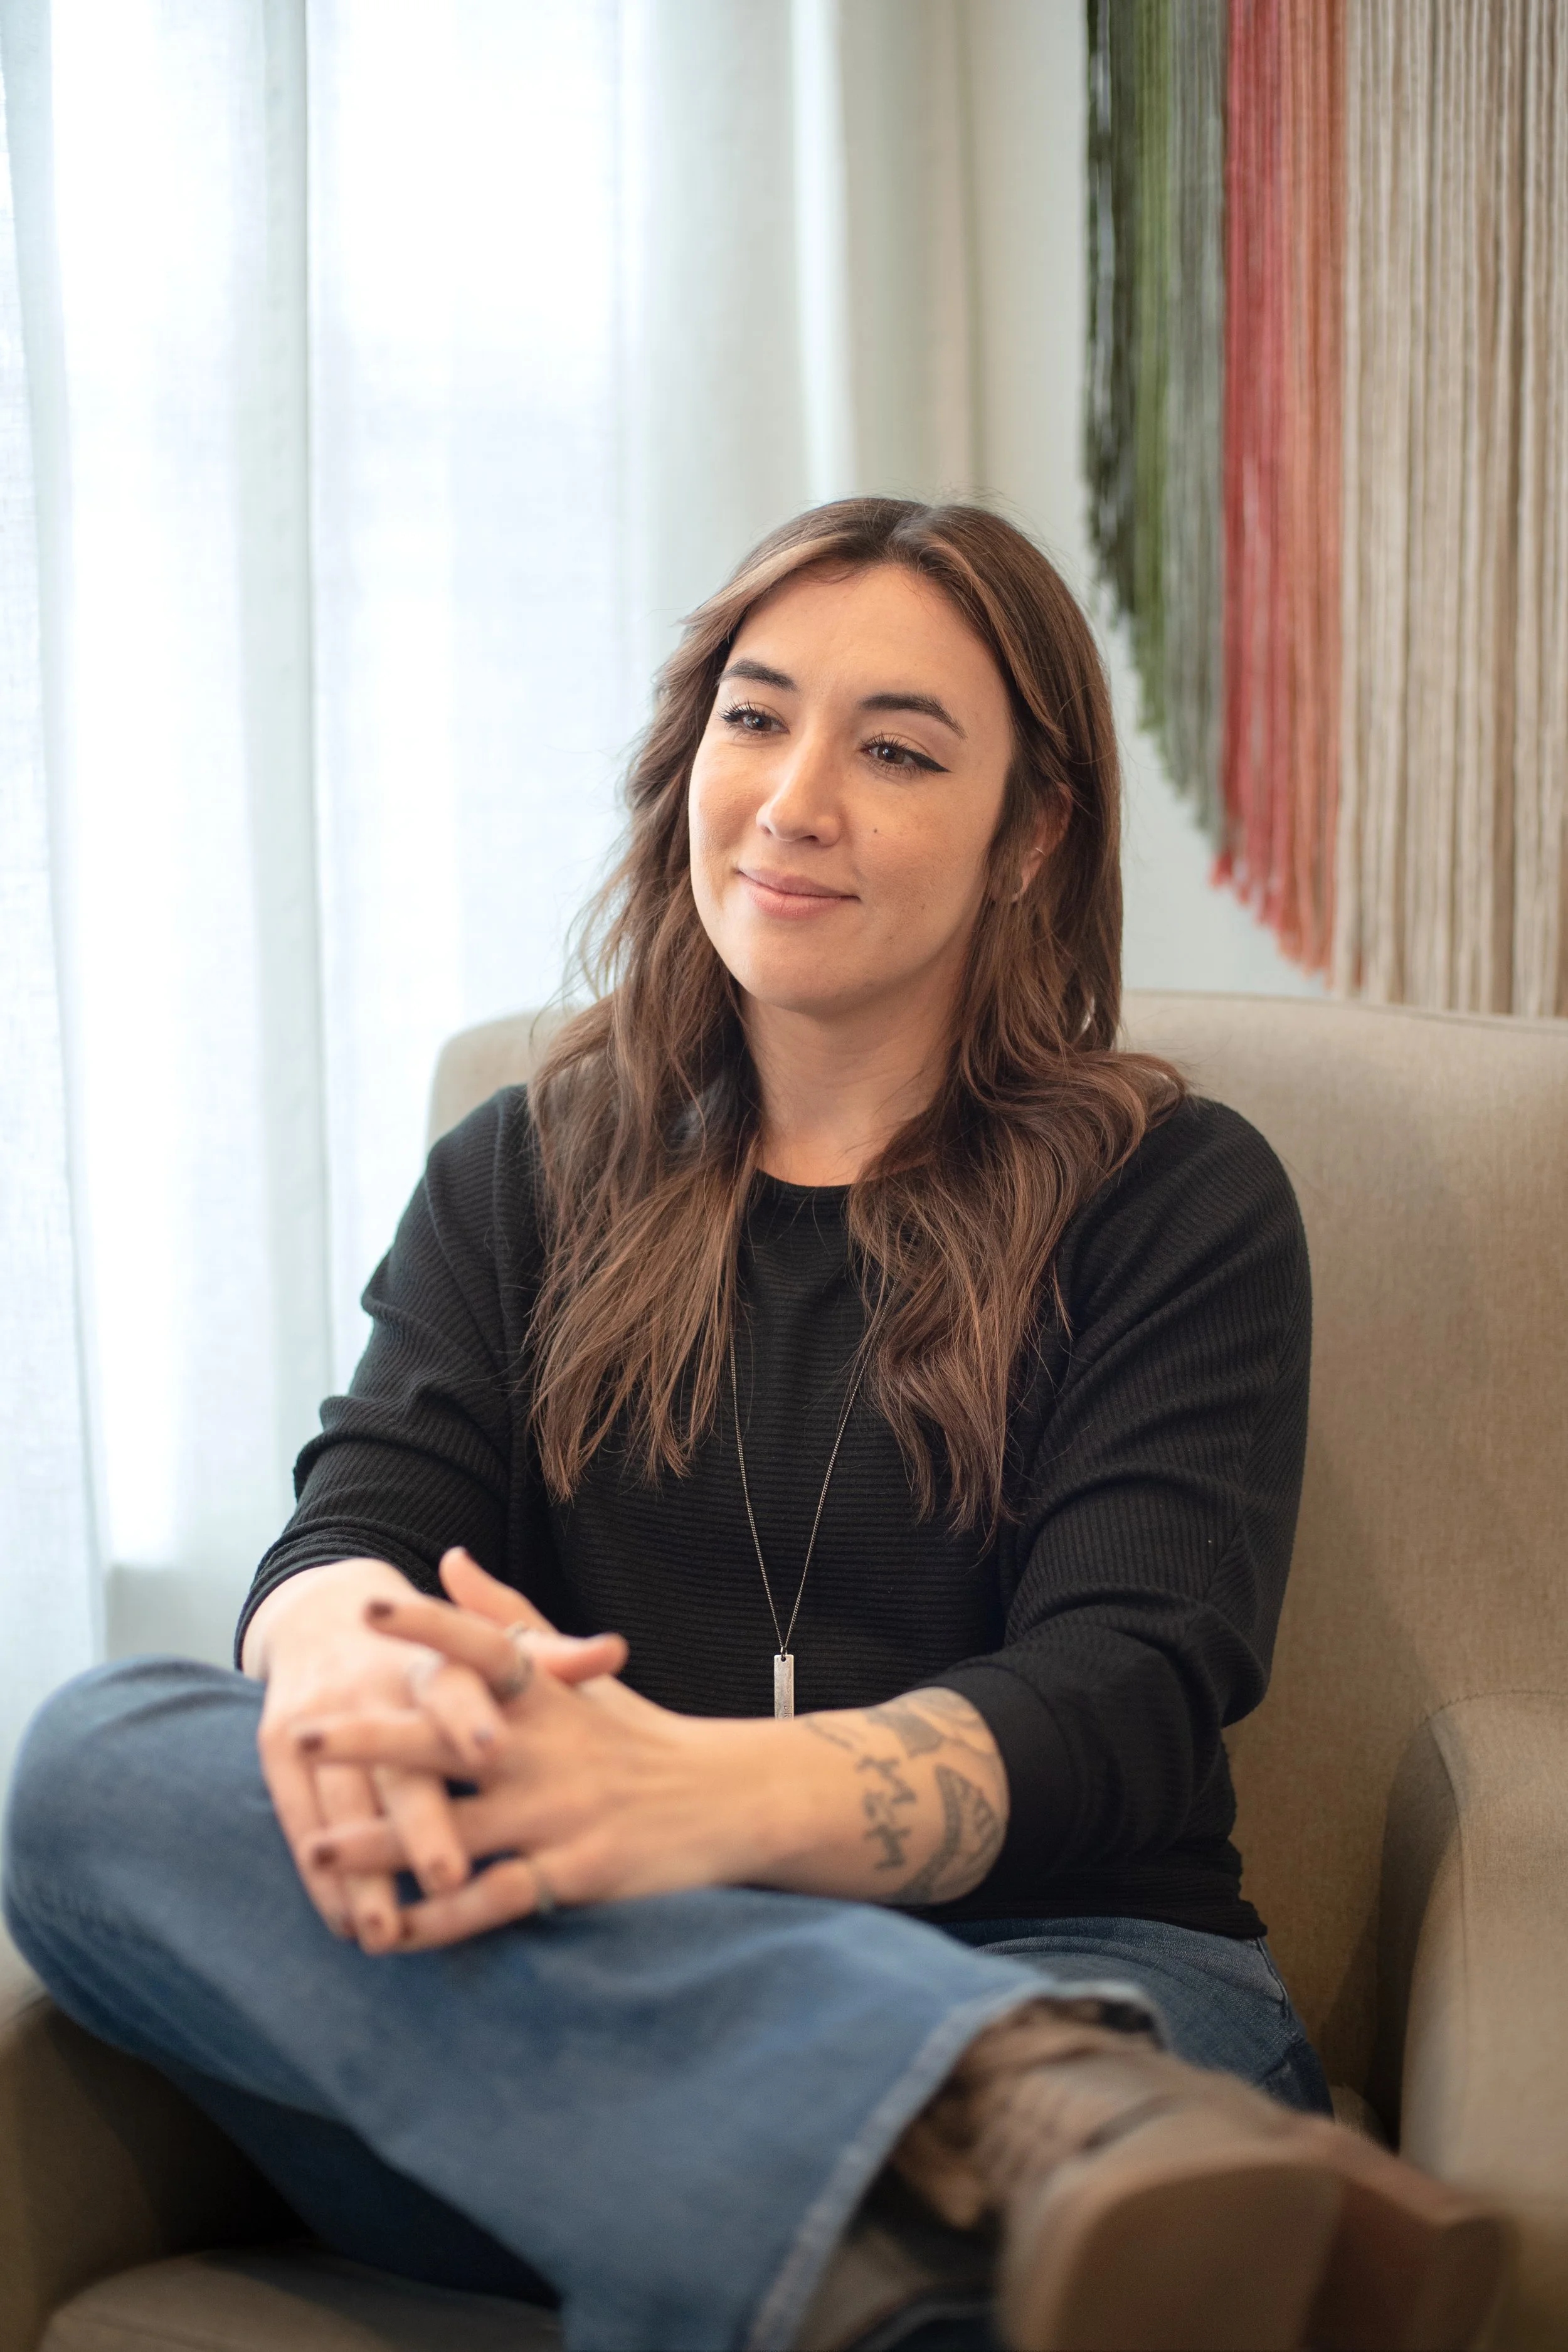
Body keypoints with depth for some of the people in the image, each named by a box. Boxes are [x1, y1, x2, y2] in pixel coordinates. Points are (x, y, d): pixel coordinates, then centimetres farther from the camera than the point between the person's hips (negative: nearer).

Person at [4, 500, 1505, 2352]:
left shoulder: (1176, 1204, 8)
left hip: (1060, 1967, -5)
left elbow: (1121, 1700, -7)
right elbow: (353, 1524, 3)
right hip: (565, 2021, 6)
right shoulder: (520, 1182, 20)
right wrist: (354, 1663, -26)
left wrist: (709, 1794, -29)